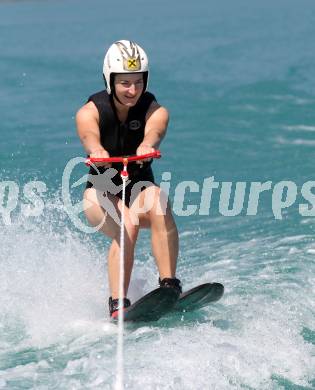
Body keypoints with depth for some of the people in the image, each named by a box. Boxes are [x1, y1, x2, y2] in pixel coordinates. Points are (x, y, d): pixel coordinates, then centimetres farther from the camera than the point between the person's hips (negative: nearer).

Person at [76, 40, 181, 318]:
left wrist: (147, 145, -62)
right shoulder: (90, 111, -13)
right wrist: (96, 149, -62)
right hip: (101, 191, -1)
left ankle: (169, 285, -34)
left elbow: (154, 131, -37)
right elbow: (89, 134, -37)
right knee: (127, 227, -33)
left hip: (140, 189, 1)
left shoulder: (156, 111, -12)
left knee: (159, 204, -34)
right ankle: (117, 305, -32)